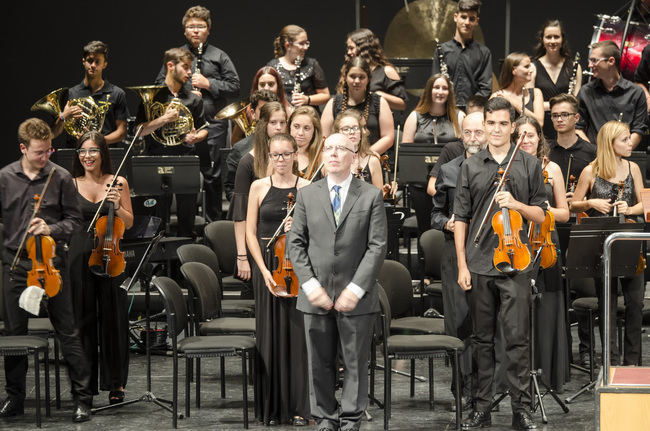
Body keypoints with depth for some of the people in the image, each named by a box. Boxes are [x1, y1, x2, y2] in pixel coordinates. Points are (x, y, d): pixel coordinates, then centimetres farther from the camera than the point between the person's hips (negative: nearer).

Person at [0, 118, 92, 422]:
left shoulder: (61, 178, -2)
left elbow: (74, 219, 2)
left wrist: (51, 229, -15)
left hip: (51, 263, -2)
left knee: (67, 332, -1)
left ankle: (82, 398, 5)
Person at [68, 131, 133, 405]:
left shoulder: (118, 183, 4)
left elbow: (128, 224, 4)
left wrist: (117, 206, -11)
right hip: (79, 256, 1)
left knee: (112, 318, 2)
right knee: (83, 318, 5)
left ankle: (116, 384, 12)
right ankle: (85, 384, 13)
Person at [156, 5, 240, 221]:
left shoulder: (219, 56, 8)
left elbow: (234, 87, 4)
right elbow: (160, 85, 8)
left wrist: (209, 84, -9)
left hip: (213, 124, -1)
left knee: (212, 175, 1)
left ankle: (214, 222, 10)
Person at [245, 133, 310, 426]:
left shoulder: (307, 188, 4)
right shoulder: (259, 187, 5)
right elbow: (251, 232, 2)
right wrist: (264, 270, -8)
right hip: (266, 264, 1)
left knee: (297, 334, -3)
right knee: (269, 334, 2)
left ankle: (299, 408, 4)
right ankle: (272, 409, 9)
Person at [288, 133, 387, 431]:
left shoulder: (371, 196, 2)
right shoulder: (307, 195, 9)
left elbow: (377, 246, -4)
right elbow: (295, 242, 6)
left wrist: (355, 289, -12)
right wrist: (309, 284, -7)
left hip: (356, 296, -2)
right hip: (317, 295, 2)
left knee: (356, 363, 4)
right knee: (319, 363, 7)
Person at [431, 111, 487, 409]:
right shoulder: (448, 171, 13)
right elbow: (436, 214, 18)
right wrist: (446, 223, -3)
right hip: (457, 254, 2)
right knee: (459, 322, -1)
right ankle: (465, 387, 6)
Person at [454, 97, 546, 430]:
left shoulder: (529, 164, 6)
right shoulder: (471, 167, 8)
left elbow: (540, 215, 7)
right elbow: (460, 219, 7)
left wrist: (516, 204, -13)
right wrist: (462, 265, 0)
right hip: (479, 265, 1)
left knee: (517, 338, -4)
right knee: (482, 339, 7)